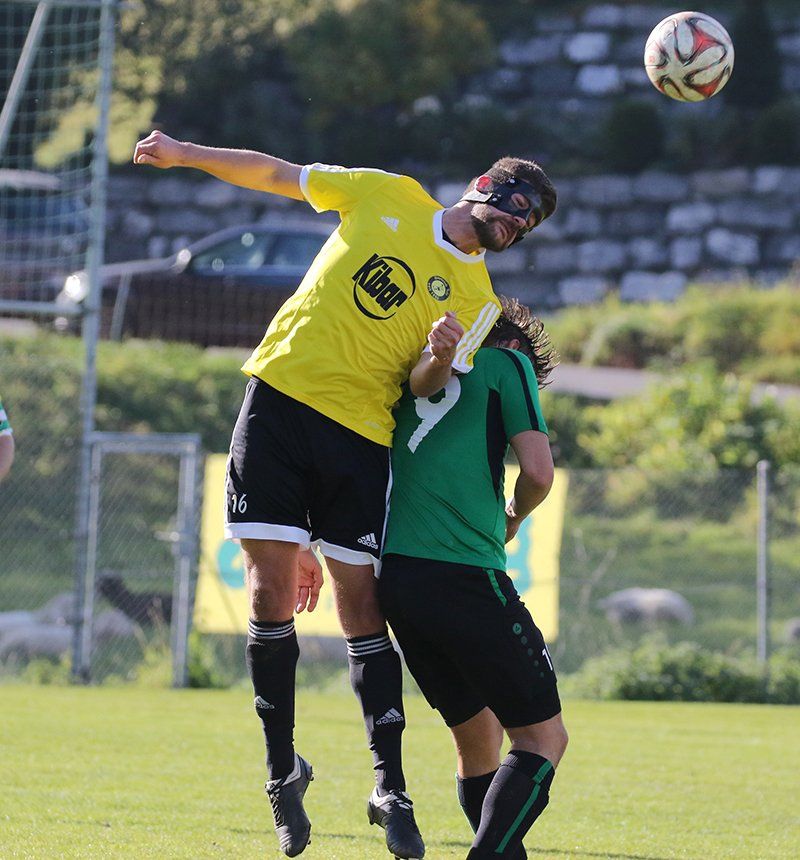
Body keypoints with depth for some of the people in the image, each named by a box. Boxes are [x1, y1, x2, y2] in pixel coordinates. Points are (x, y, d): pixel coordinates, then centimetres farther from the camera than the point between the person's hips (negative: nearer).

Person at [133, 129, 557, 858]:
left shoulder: (478, 300, 5)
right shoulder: (390, 196, 8)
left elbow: (425, 386, -3)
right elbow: (280, 175, 17)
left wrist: (439, 358, -25)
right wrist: (185, 154, 17)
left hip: (358, 435, 0)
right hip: (278, 396, 0)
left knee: (363, 609, -4)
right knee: (271, 595, -6)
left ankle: (391, 788, 1)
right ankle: (282, 767, 8)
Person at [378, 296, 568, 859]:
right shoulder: (508, 362, 6)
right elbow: (539, 472, -3)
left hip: (396, 577, 7)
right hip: (463, 575, -7)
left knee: (478, 735, 16)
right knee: (544, 737, -1)